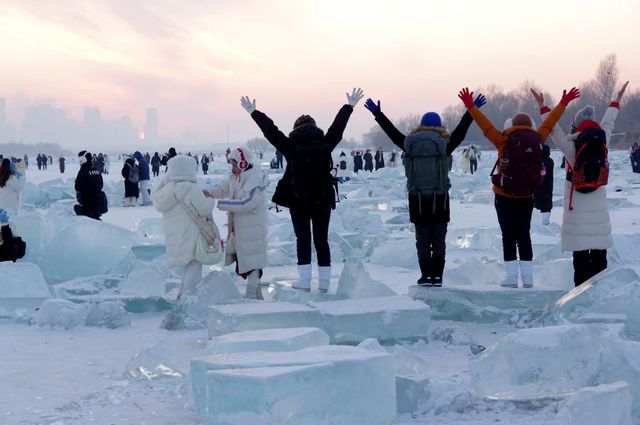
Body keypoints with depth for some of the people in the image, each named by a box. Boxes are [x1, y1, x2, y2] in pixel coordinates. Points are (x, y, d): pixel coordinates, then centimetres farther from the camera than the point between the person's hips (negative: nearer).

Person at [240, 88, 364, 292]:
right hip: (323, 199, 2)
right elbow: (338, 127, 12)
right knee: (321, 239, 8)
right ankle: (324, 281, 8)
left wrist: (253, 112, 13)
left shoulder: (291, 146, -7)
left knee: (303, 239, 4)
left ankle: (304, 279, 1)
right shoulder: (325, 144, -1)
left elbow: (270, 130, 2)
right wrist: (350, 106, 27)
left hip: (299, 201, -2)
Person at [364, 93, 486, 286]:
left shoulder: (410, 143, 0)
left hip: (417, 198, 1)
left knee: (422, 239, 7)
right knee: (439, 239, 6)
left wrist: (377, 113, 21)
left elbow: (392, 132, 9)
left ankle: (426, 275, 5)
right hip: (439, 198, -1)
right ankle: (437, 276, 5)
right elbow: (460, 131, 0)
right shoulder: (443, 144, -5)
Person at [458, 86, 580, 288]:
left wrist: (470, 106, -2)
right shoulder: (537, 140, -1)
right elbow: (550, 123, 11)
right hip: (527, 198, 3)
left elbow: (485, 125, -7)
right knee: (524, 236, 11)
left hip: (504, 198, -3)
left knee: (508, 236, 3)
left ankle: (512, 277, 0)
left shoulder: (504, 140, -10)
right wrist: (563, 103, 23)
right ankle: (527, 278, 8)